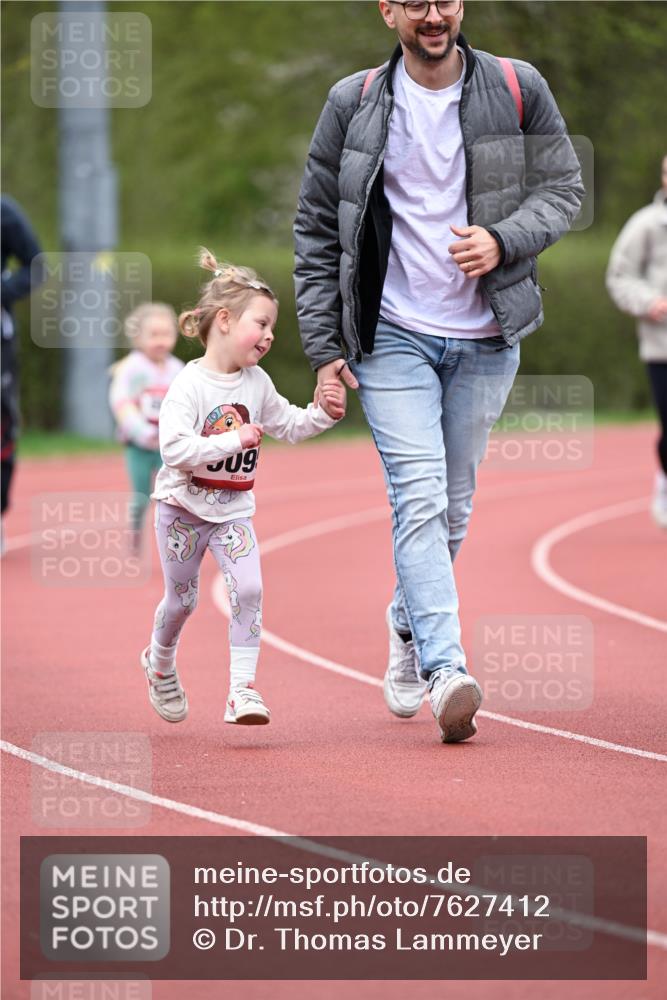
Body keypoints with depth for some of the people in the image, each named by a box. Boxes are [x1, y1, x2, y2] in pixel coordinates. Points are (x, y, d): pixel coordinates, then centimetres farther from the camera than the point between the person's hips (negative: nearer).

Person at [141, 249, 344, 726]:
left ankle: (243, 687, -13)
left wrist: (324, 412, -4)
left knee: (249, 590, -15)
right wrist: (233, 440, -31)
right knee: (182, 598, 11)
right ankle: (160, 664, 41)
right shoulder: (189, 384, -20)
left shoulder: (257, 383, 0)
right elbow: (175, 449, -29)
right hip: (183, 507, -4)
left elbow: (289, 425, 14)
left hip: (233, 509, 4)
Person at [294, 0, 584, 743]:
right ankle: (447, 671, -24)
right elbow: (316, 231, 4)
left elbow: (564, 189, 6)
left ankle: (409, 625, 38)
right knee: (419, 498, -15)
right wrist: (323, 347, 0)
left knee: (452, 506, 12)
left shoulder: (518, 90, -1)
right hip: (392, 338, -2)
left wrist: (502, 241, -15)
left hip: (486, 340, 2)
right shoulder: (353, 105, -1)